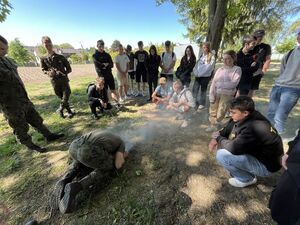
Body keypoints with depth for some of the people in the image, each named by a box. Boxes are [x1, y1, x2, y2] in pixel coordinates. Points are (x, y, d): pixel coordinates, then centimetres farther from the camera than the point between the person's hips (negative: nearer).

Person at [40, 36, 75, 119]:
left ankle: (60, 109, 18)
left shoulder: (61, 57, -1)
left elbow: (69, 69, 2)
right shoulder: (44, 59, 3)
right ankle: (69, 112, 20)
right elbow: (44, 70, 10)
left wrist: (63, 73, -15)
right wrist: (49, 73, -12)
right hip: (54, 81, 1)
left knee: (66, 97, -5)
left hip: (64, 79, -1)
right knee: (62, 98, 7)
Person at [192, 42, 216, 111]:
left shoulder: (212, 57, -8)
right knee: (195, 88, 2)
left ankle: (202, 104, 20)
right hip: (198, 75, 5)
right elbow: (197, 64, 12)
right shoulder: (201, 55, 10)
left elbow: (209, 67, -13)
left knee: (203, 90, 6)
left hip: (205, 76, -5)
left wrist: (200, 73, -14)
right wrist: (195, 72, -4)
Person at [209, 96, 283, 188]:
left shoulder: (253, 127, -33)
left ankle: (247, 179, 3)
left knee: (222, 155, -23)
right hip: (255, 153, 8)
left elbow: (233, 148, -35)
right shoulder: (243, 118, -8)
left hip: (266, 165, -8)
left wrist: (218, 139, -17)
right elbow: (227, 130, 5)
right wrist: (217, 137, -13)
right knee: (223, 144, 5)